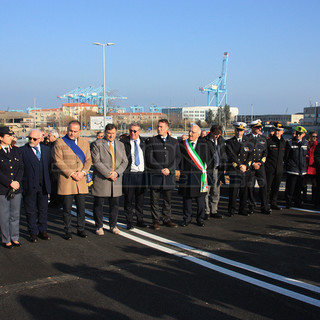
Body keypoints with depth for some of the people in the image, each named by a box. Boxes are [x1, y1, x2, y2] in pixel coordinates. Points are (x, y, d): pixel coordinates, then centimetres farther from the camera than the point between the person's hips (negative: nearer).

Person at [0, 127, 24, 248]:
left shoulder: (16, 151, 11)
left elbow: (21, 168, 6)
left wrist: (17, 182, -8)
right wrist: (10, 183, -14)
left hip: (16, 188, 4)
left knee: (15, 215, 10)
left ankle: (15, 238, 22)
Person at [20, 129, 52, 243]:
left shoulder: (46, 149, 9)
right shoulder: (22, 150, -5)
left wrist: (47, 180, 4)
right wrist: (21, 182, -12)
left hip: (43, 186, 4)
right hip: (29, 186, -3)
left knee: (43, 210, 12)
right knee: (31, 211, 6)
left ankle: (42, 231, 25)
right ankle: (33, 233, 17)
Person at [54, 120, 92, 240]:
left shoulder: (84, 142, 12)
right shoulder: (60, 143, -1)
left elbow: (88, 160, 9)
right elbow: (58, 161, -7)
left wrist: (83, 172, -8)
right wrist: (71, 173, -13)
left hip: (81, 179, 3)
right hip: (66, 179, -3)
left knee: (81, 207, 7)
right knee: (67, 208, 2)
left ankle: (81, 229, 20)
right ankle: (68, 231, 14)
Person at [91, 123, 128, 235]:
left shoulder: (120, 145, 13)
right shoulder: (98, 144, -2)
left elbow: (124, 161, 9)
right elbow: (96, 162, -10)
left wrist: (117, 172, -8)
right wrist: (108, 174, -15)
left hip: (116, 180, 4)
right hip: (101, 179, -4)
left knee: (115, 204, 8)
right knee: (98, 204, 2)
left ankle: (113, 226, 20)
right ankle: (99, 226, 14)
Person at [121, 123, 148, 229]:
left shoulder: (144, 141, 10)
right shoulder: (123, 142, -2)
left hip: (142, 174, 3)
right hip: (129, 174, -3)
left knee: (140, 198, 10)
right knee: (128, 199, 2)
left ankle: (140, 220, 22)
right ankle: (129, 221, 13)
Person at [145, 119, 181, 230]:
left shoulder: (174, 142, 9)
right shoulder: (152, 141, 2)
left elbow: (177, 158, 5)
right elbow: (149, 158, -4)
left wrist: (169, 169, -10)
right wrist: (161, 169, -11)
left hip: (169, 174, 2)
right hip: (155, 175, -2)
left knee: (168, 199, 8)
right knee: (155, 199, 1)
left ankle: (167, 219, 19)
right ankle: (156, 221, 10)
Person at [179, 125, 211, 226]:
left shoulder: (203, 144, 4)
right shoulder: (183, 144, 6)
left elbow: (207, 158, 7)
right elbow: (179, 158, 8)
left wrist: (204, 170, 1)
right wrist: (181, 171, 3)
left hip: (199, 174, -1)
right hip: (186, 175, 1)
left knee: (200, 198, 3)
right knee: (187, 196, 6)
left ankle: (200, 219, 15)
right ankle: (187, 218, 18)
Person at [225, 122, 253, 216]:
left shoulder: (247, 142, 13)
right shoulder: (229, 142, 3)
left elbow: (250, 155, 7)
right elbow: (231, 156, -7)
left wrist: (246, 166, -7)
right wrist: (239, 165, -13)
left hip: (245, 169, 4)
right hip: (234, 169, -3)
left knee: (244, 189, 7)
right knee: (233, 189, -7)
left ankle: (242, 209, 17)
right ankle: (231, 210, 2)